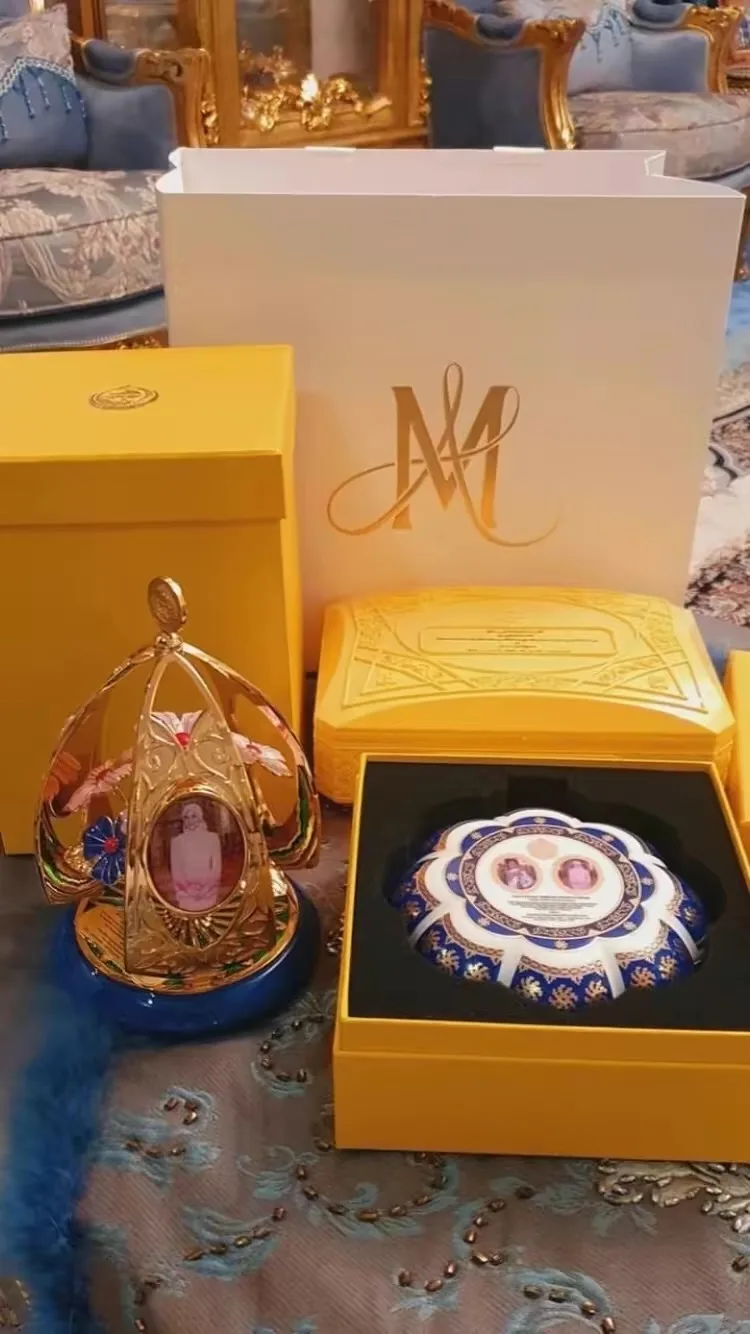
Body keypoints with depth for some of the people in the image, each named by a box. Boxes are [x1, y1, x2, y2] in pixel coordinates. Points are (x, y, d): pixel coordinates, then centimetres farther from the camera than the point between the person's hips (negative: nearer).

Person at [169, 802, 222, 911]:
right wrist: (188, 889, -5)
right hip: (186, 895, 0)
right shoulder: (177, 841, 2)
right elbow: (175, 871, 4)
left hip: (207, 893, 0)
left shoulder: (212, 838, 2)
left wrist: (206, 888, -6)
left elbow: (217, 867, 3)